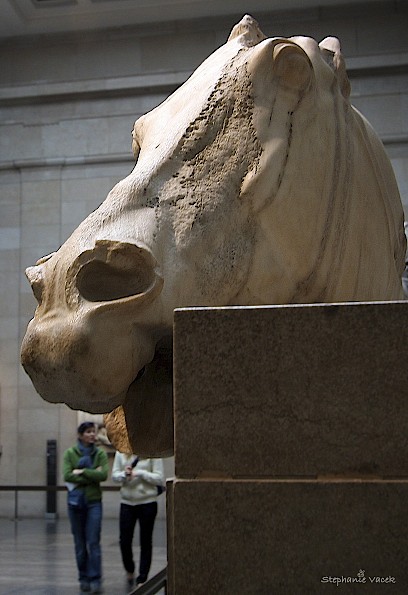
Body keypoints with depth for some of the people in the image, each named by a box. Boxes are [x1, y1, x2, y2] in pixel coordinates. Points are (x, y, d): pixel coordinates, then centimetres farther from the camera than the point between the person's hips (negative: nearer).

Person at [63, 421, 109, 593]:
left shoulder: (100, 454, 2)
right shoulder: (70, 453, 1)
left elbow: (103, 475, -11)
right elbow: (67, 475, -12)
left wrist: (82, 472, -12)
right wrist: (92, 476, -12)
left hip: (94, 501, -1)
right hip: (75, 501, 1)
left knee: (93, 541, -7)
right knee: (80, 542, 7)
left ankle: (95, 580, -4)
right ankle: (84, 579, 17)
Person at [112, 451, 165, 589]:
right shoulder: (121, 453, 2)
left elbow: (159, 478, -10)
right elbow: (114, 475, 5)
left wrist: (140, 473, -20)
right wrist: (124, 474, -16)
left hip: (147, 502, -3)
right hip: (127, 501, 3)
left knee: (145, 542, 6)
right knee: (124, 540, 3)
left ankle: (142, 579, 17)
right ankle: (129, 571, 31)